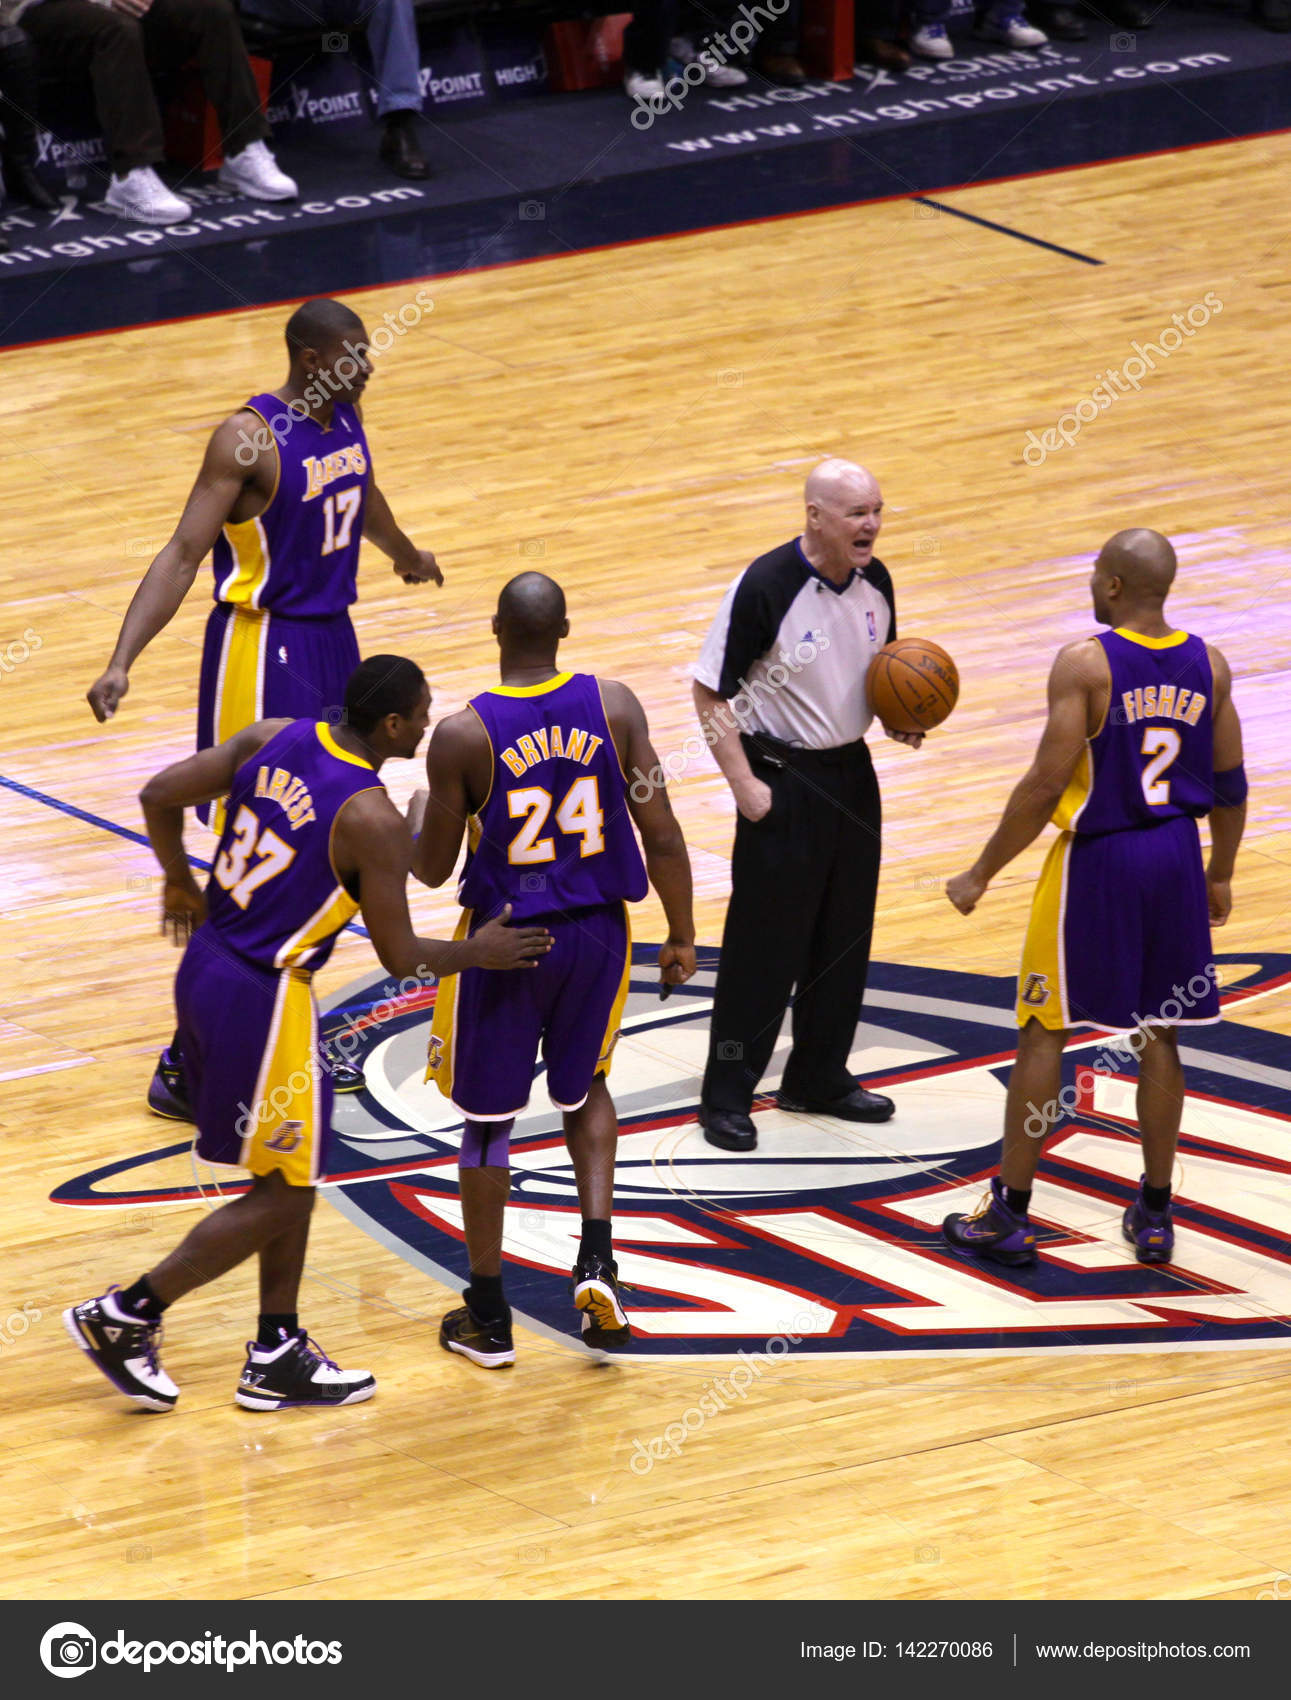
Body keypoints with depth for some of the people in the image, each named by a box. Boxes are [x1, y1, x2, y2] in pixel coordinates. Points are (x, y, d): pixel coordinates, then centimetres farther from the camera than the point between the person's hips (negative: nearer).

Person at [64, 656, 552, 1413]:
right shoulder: (373, 820, -20)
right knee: (283, 1194, 6)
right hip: (263, 1001, -9)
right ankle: (126, 1317, 8)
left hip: (207, 965, 9)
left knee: (294, 1177, 19)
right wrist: (480, 953, 4)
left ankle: (278, 1356, 24)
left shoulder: (273, 739, 0)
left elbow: (159, 796, 5)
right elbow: (401, 958, -15)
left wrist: (181, 882, 23)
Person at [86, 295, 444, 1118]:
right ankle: (185, 1071, -4)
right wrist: (121, 663, -34)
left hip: (332, 640, 8)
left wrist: (406, 553, 47)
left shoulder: (345, 414, 4)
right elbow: (184, 554, -24)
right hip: (264, 653, -8)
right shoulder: (250, 439, -21)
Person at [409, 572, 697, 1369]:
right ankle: (597, 1254, 6)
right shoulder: (613, 706, -9)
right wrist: (682, 935, 5)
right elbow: (661, 833, -7)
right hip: (596, 930, 3)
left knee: (488, 1120, 12)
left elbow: (433, 869, -7)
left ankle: (488, 1317, 18)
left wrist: (420, 817, 16)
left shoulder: (462, 736, -16)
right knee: (586, 1090, 26)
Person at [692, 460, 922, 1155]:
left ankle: (819, 1078, 29)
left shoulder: (874, 582, 0)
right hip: (783, 780, -7)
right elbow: (710, 692, -15)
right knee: (764, 943, -2)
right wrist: (745, 784, -18)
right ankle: (726, 1097, 8)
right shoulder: (765, 589, -20)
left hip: (851, 772, 7)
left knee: (844, 938, 14)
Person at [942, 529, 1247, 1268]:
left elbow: (1048, 783, -17)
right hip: (1176, 858, 5)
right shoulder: (1208, 666, 1)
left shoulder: (1085, 662, -16)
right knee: (1158, 1033, 14)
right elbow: (1230, 782, 8)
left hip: (1097, 858, -5)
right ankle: (1155, 1214, 19)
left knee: (1044, 1028, 5)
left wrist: (982, 874, -9)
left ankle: (1010, 1215, 7)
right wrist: (1221, 874, 23)